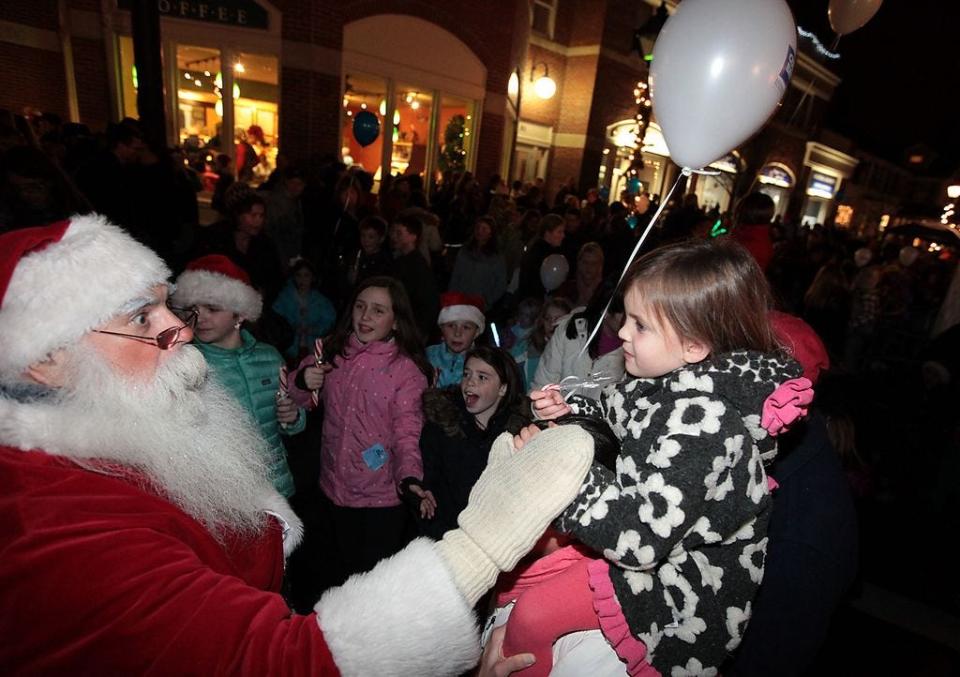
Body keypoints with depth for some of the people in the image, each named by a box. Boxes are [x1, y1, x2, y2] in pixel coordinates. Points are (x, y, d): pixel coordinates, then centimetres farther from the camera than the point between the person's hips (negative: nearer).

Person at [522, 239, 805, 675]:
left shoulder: (704, 425, -35)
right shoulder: (677, 378, -10)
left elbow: (640, 539, -35)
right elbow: (619, 408, 10)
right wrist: (569, 409, -9)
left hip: (683, 569, -9)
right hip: (643, 513, 9)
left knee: (531, 614, -9)